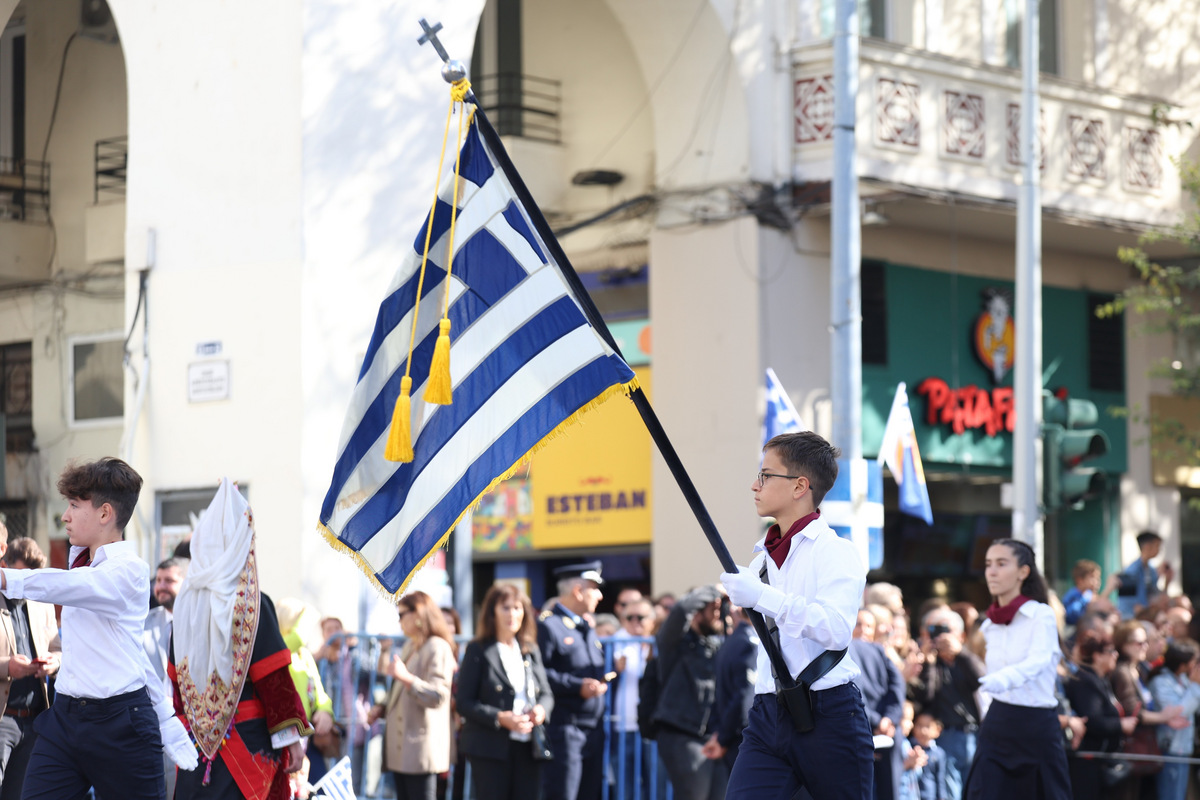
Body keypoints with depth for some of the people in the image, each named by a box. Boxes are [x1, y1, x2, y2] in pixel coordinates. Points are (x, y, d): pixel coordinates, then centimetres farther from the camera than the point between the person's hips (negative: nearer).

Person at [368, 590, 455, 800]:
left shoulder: (438, 648, -12)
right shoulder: (410, 647, 18)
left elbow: (438, 696, -21)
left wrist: (405, 677, -32)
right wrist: (382, 708, 11)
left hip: (421, 746, -10)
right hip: (401, 744, 10)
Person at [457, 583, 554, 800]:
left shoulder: (531, 651, 15)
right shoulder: (478, 651, -1)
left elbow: (546, 693, 17)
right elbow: (463, 701, -5)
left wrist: (542, 708, -7)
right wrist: (499, 718, -19)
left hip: (528, 748, 5)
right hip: (491, 747, -5)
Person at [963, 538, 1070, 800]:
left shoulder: (1041, 616, -9)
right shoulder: (990, 625, 10)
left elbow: (1037, 662, -26)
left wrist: (1000, 679, -44)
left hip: (1037, 725, -5)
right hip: (997, 723, 5)